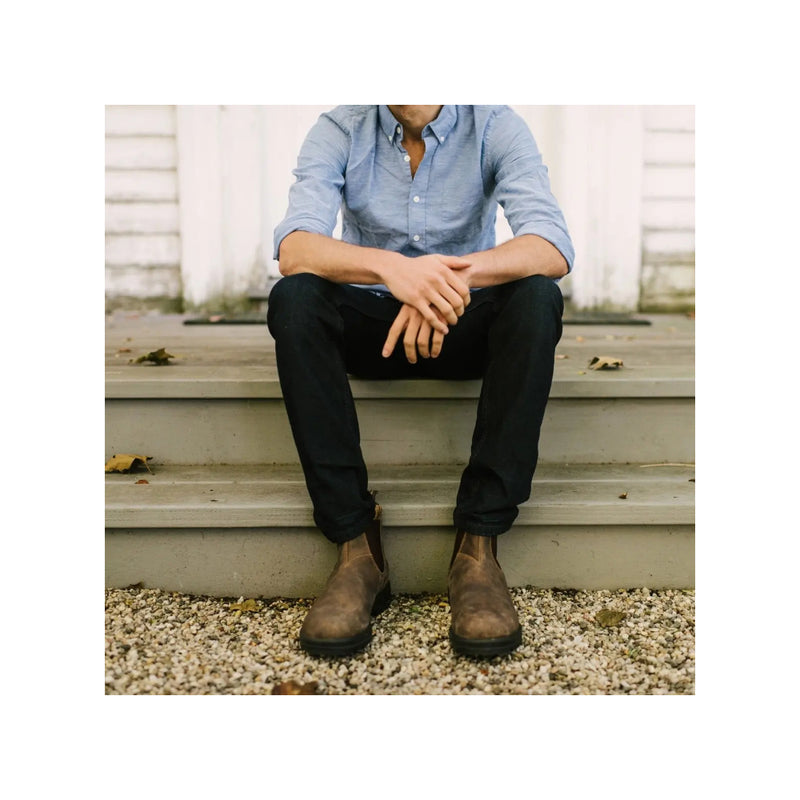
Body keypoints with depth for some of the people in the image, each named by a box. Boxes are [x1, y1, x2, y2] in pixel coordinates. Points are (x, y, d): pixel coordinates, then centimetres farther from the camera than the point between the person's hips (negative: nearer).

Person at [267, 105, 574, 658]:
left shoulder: (496, 126, -6)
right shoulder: (340, 131, -4)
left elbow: (554, 250, -21)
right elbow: (292, 248, -22)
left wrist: (454, 275, -39)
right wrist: (390, 266, -41)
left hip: (466, 323, 0)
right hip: (371, 323, 1)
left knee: (537, 296, -30)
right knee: (293, 297, -28)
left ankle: (478, 547, -29)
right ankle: (356, 547, -28)